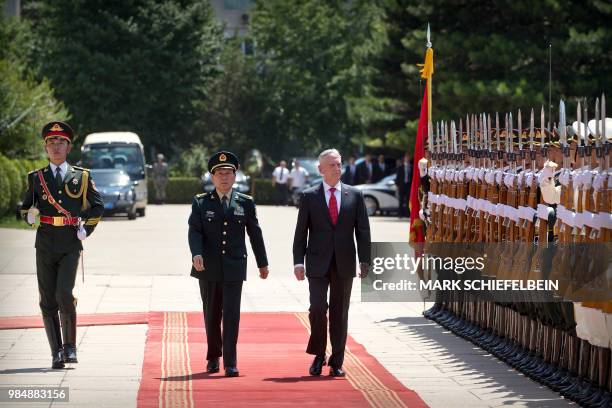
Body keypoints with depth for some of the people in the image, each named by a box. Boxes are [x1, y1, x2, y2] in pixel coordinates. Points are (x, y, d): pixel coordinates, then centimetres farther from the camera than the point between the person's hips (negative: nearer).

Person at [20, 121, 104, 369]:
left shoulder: (81, 177, 7)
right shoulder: (36, 178, 9)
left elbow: (98, 206, 15)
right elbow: (25, 206, 19)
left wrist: (87, 229, 5)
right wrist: (30, 215, -3)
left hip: (70, 244, -2)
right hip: (45, 244, 2)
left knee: (64, 294, -17)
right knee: (48, 301, 0)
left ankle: (70, 346, -2)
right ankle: (56, 353, 7)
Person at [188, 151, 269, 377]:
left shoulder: (245, 203, 6)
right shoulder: (201, 203, 4)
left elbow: (255, 233, 10)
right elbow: (194, 231, -5)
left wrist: (262, 263, 14)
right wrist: (197, 254, -23)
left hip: (234, 267, -1)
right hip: (208, 267, 1)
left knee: (231, 314, -8)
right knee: (211, 315, 10)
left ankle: (230, 363, -8)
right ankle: (213, 357, 25)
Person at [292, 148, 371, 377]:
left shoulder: (354, 195, 7)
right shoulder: (309, 196, 3)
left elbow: (363, 230, 6)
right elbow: (301, 232, 3)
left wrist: (364, 261, -2)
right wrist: (298, 261, -5)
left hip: (344, 263, 1)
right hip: (318, 263, -1)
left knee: (340, 313, 4)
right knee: (318, 308, -11)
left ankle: (336, 362, 11)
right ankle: (318, 354, 9)